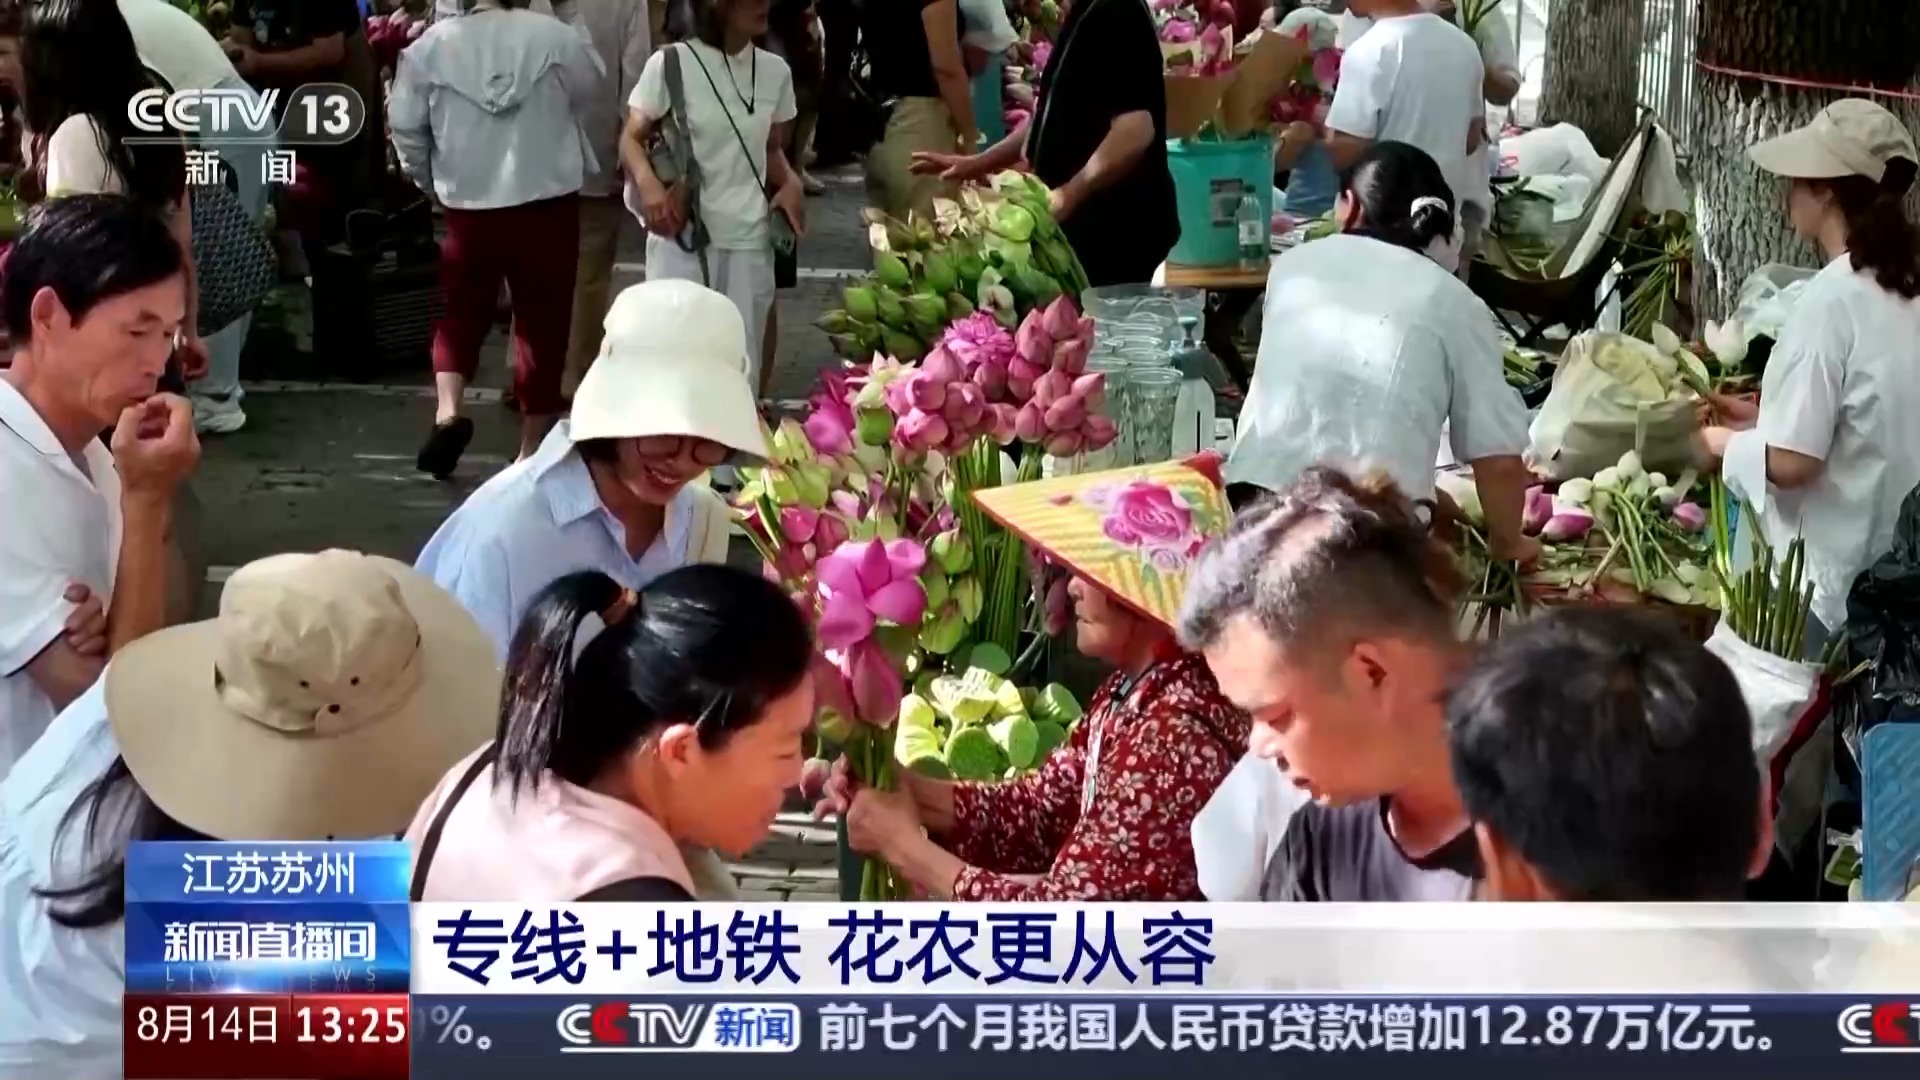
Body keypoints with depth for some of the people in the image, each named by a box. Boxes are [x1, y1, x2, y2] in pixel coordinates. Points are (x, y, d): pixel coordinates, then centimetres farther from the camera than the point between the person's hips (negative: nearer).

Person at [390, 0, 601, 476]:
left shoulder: (431, 44, -3)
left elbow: (406, 128, 2)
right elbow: (587, 99, 8)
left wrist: (432, 183, 19)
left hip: (469, 206, 1)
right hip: (547, 204, -1)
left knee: (459, 313, 17)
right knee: (541, 321, 8)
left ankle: (447, 411, -6)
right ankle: (532, 449, 12)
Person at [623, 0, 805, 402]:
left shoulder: (775, 70, 10)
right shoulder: (671, 63, -5)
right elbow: (632, 138, -2)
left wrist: (790, 181, 1)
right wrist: (648, 183, -22)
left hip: (749, 238, 4)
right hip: (682, 234, -4)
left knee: (743, 361, 6)